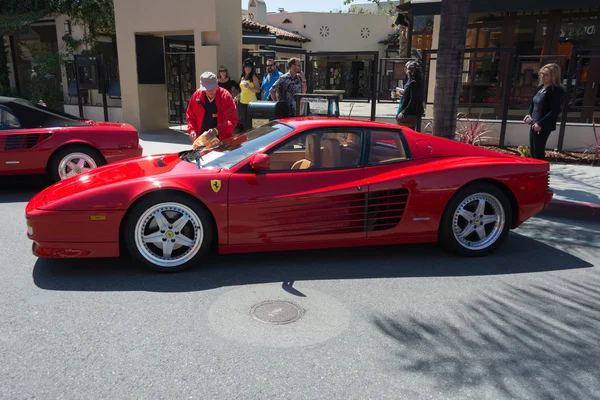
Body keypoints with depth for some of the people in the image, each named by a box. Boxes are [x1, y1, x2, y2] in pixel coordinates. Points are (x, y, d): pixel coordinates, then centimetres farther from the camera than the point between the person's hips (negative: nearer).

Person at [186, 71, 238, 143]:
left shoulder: (225, 96, -10)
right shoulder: (196, 95, 0)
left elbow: (232, 120, -15)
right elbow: (190, 116, 10)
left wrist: (217, 130, -29)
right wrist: (192, 130, -9)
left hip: (222, 140, -3)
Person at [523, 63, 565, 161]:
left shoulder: (555, 90, -13)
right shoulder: (540, 88, 13)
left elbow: (555, 111, -19)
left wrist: (540, 123, -22)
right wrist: (529, 114, 6)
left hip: (543, 127, -9)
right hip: (534, 125, 9)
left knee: (538, 153, -7)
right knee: (533, 153, 14)